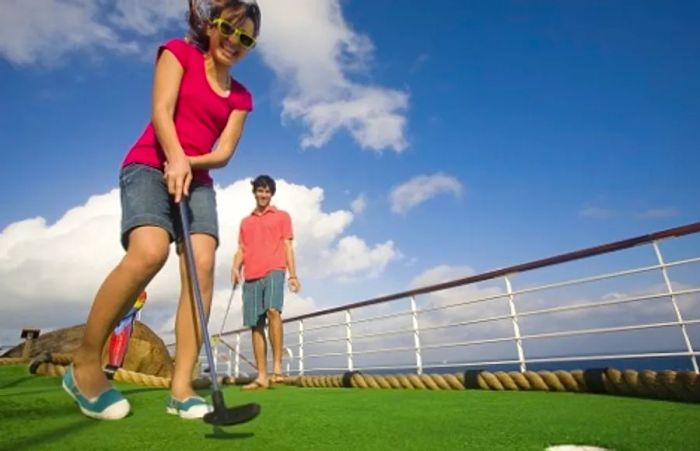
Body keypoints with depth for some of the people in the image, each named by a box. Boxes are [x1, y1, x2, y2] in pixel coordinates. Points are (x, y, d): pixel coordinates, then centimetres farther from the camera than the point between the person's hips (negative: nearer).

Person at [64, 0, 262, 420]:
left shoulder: (241, 96, 16)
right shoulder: (179, 52, 8)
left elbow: (224, 152, 6)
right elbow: (161, 110, -7)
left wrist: (190, 163, -14)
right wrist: (175, 159, -24)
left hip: (197, 180, 4)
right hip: (150, 167, -4)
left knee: (203, 264, -19)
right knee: (150, 251, -30)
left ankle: (181, 388, -15)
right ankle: (85, 362, -10)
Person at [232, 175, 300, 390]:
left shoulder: (282, 216, 15)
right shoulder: (245, 222, 24)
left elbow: (287, 246, 8)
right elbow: (241, 249, 19)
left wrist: (293, 275, -2)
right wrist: (235, 267, -3)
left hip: (274, 271, -4)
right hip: (251, 277, 4)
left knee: (273, 310, -27)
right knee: (256, 325, 0)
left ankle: (277, 367, -21)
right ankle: (261, 376, 4)